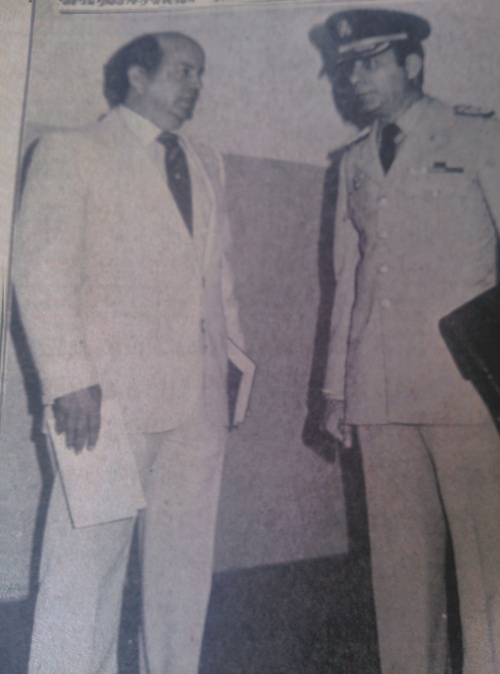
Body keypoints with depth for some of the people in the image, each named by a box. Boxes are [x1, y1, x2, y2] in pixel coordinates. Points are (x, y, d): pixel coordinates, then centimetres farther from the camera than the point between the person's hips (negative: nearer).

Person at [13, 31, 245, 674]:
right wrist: (68, 378, -13)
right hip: (112, 393, -5)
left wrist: (235, 350, 13)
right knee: (86, 560, 1)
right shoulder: (71, 151, 4)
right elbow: (41, 267, -4)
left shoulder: (207, 165, 21)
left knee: (185, 563, 12)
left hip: (198, 398, 5)